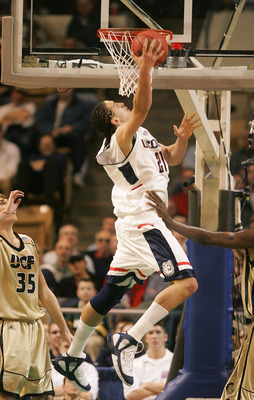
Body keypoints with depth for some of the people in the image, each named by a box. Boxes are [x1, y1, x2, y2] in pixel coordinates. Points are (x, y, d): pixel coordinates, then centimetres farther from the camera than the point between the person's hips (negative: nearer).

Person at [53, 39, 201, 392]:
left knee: (110, 294, 16)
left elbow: (171, 158, 27)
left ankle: (72, 357, 24)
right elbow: (141, 110, -30)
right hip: (143, 221, -10)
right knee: (186, 282, -20)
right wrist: (145, 73, -42)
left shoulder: (141, 138, 18)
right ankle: (128, 341, -24)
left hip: (136, 225, 10)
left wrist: (182, 138, 6)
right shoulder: (122, 137, -10)